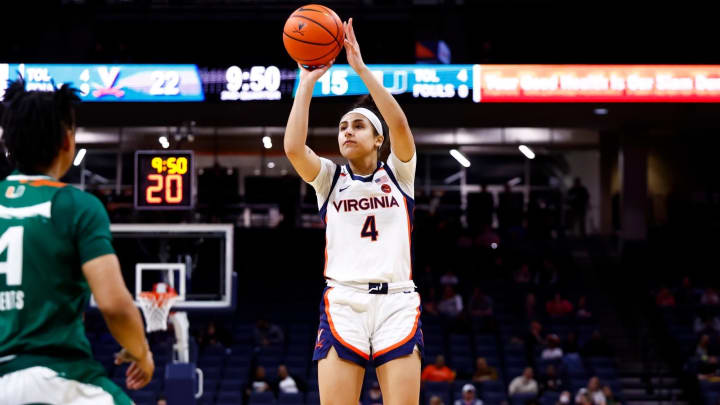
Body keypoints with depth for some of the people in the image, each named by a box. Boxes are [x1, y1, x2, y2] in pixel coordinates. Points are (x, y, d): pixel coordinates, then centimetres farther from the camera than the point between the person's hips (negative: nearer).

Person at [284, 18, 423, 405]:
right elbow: (293, 147, -6)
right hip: (343, 302, 0)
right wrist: (307, 81, -1)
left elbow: (400, 125, -7)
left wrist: (361, 68, -9)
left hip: (397, 302, 0)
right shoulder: (329, 178, 14)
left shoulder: (398, 174, 12)